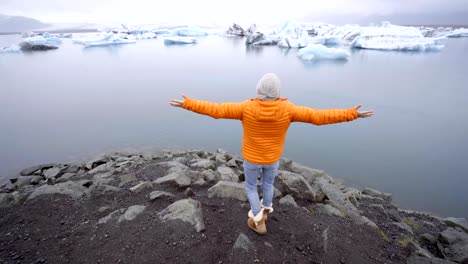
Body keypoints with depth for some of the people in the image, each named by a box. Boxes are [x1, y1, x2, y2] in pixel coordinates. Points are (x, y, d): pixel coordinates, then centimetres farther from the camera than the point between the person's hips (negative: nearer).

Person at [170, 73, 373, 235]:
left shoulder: (247, 108, -26)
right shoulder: (286, 109, -23)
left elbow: (215, 110, -24)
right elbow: (318, 116, -20)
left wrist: (187, 104, -15)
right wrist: (352, 114, -11)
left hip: (251, 158, -2)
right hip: (273, 158, 2)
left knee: (251, 186, 23)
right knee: (268, 183, 29)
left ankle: (258, 222, 33)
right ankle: (265, 211, 51)